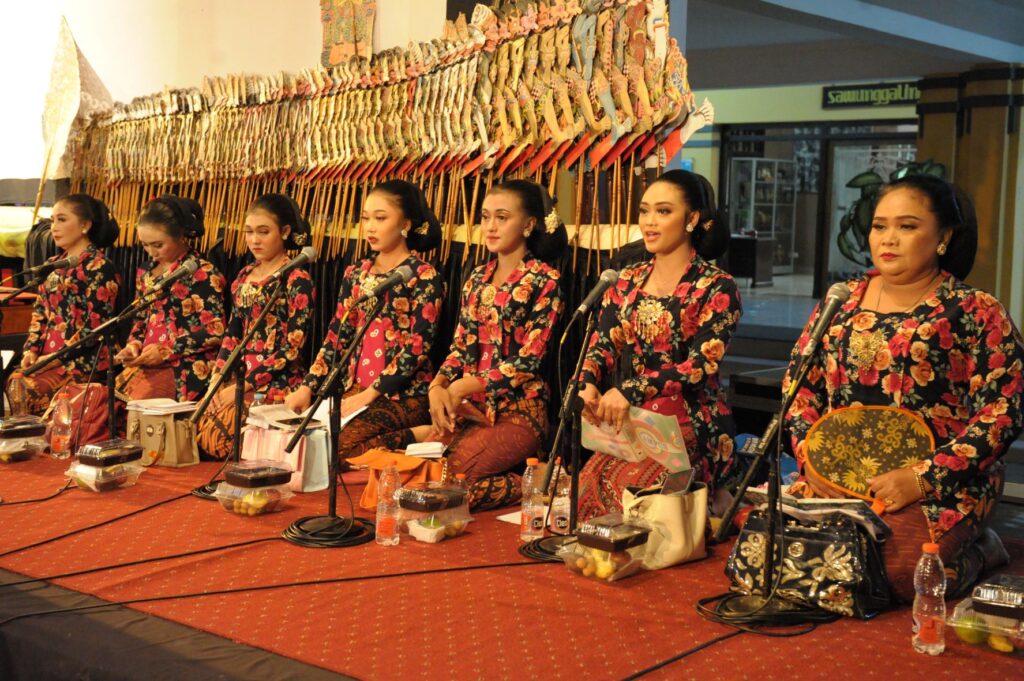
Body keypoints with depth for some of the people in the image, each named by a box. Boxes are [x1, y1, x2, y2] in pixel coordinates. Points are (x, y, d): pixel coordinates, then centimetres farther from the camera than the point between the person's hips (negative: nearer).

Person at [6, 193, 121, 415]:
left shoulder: (100, 267, -6)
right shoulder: (53, 265, 17)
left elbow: (96, 325, -12)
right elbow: (39, 314, 17)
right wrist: (31, 349, 1)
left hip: (82, 361, -6)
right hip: (46, 358, 7)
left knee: (26, 389, -25)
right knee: (12, 382, -18)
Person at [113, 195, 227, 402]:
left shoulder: (203, 274, -6)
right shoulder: (146, 272, 16)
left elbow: (215, 332, -11)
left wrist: (166, 352, -13)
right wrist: (133, 345, 4)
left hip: (185, 370, -6)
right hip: (147, 365, 6)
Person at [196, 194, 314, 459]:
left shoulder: (297, 280, -8)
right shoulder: (245, 276, 13)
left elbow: (293, 347, -13)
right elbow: (232, 333, 15)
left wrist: (244, 385, -15)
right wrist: (216, 378, -1)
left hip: (278, 382, -6)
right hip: (239, 376, 6)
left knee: (218, 436, -21)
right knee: (202, 432, -13)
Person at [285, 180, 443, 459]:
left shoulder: (423, 276, -5)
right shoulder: (356, 273, 13)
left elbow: (417, 347, -12)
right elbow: (337, 336, 12)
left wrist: (369, 394, -18)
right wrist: (307, 387, 0)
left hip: (404, 394, -6)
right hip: (355, 389, 6)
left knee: (332, 443, -27)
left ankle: (416, 437, -8)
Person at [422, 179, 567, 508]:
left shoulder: (543, 281, -6)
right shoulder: (478, 278, 15)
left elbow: (527, 361, -11)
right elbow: (460, 347, 12)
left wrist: (461, 388, -12)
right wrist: (438, 387, -9)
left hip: (517, 411, -6)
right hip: (468, 408, 6)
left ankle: (530, 487, -2)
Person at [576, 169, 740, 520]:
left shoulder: (717, 289, -3)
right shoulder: (627, 281, 14)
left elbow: (701, 364, -14)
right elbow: (602, 343, 6)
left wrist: (630, 391, -26)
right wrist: (588, 384, -18)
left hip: (691, 430, -4)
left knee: (624, 495, -29)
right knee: (586, 489, -22)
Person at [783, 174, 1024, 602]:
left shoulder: (976, 311, -2)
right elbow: (800, 382, 13)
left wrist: (922, 478, -16)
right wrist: (809, 455, -4)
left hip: (943, 487, -5)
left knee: (896, 569, -31)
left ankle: (977, 554, 7)